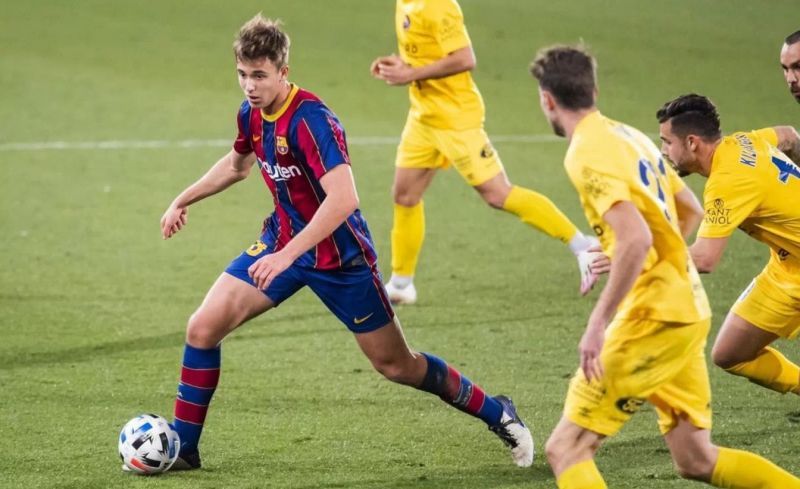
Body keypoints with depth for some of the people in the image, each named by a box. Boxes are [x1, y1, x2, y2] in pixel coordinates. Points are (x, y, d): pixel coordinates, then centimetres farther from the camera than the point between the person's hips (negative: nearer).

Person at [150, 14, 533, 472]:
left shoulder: (310, 119, -28)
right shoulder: (252, 114, -2)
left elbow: (343, 198, -38)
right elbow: (237, 164, 22)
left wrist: (286, 255, -42)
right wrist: (183, 200, 22)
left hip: (339, 256, -7)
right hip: (283, 240, 7)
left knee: (395, 364, 4)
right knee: (203, 328, -7)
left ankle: (497, 414, 25)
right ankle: (184, 448, 6)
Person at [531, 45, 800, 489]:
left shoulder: (587, 153, -13)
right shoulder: (631, 136, 15)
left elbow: (636, 239, -26)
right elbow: (689, 214, 25)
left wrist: (597, 323, -24)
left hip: (652, 318, -9)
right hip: (689, 310, 9)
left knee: (566, 448, -7)